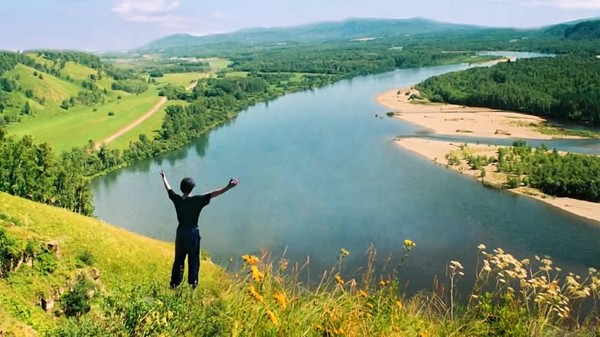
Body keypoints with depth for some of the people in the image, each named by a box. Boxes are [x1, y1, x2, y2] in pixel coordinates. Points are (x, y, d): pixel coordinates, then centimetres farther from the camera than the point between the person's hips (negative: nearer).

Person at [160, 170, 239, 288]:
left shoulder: (177, 199, -6)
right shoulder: (197, 200, -18)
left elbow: (168, 188, 12)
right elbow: (213, 194, -24)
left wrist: (163, 177, 30)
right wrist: (228, 187, -27)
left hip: (181, 232, 4)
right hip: (193, 232, -4)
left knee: (178, 258, 15)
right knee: (193, 259, 9)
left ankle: (175, 282, 23)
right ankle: (193, 282, 17)